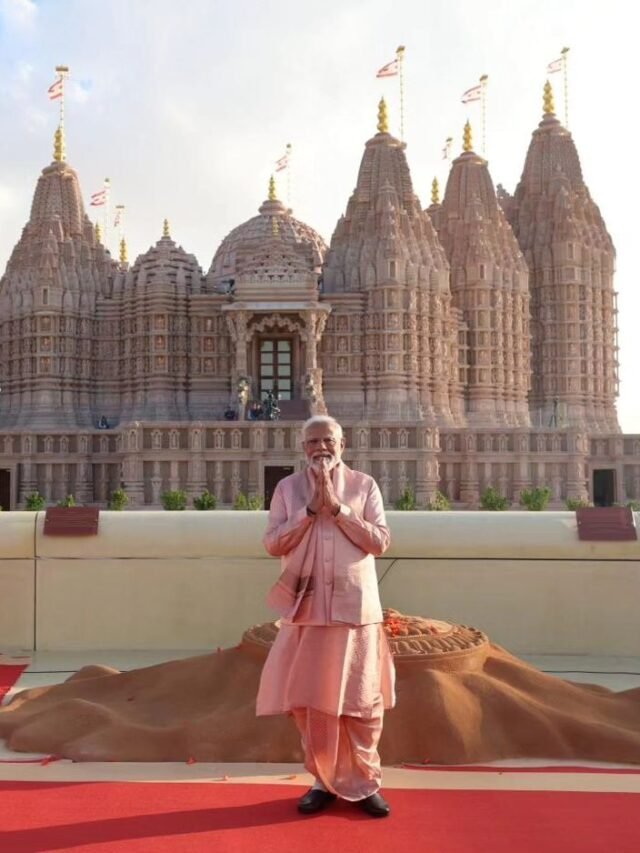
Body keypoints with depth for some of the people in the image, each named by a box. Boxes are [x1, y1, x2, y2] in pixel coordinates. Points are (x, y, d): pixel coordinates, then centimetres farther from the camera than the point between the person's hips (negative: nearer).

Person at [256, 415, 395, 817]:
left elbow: (380, 542, -6)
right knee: (310, 701, 7)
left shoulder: (364, 485, 2)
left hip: (355, 607, -1)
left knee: (361, 701, 5)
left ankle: (364, 783, 21)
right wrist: (311, 507, -13)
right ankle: (326, 781, 24)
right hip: (307, 608, 1)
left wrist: (336, 507, -14)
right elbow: (273, 544, -3)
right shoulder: (288, 487, 5)